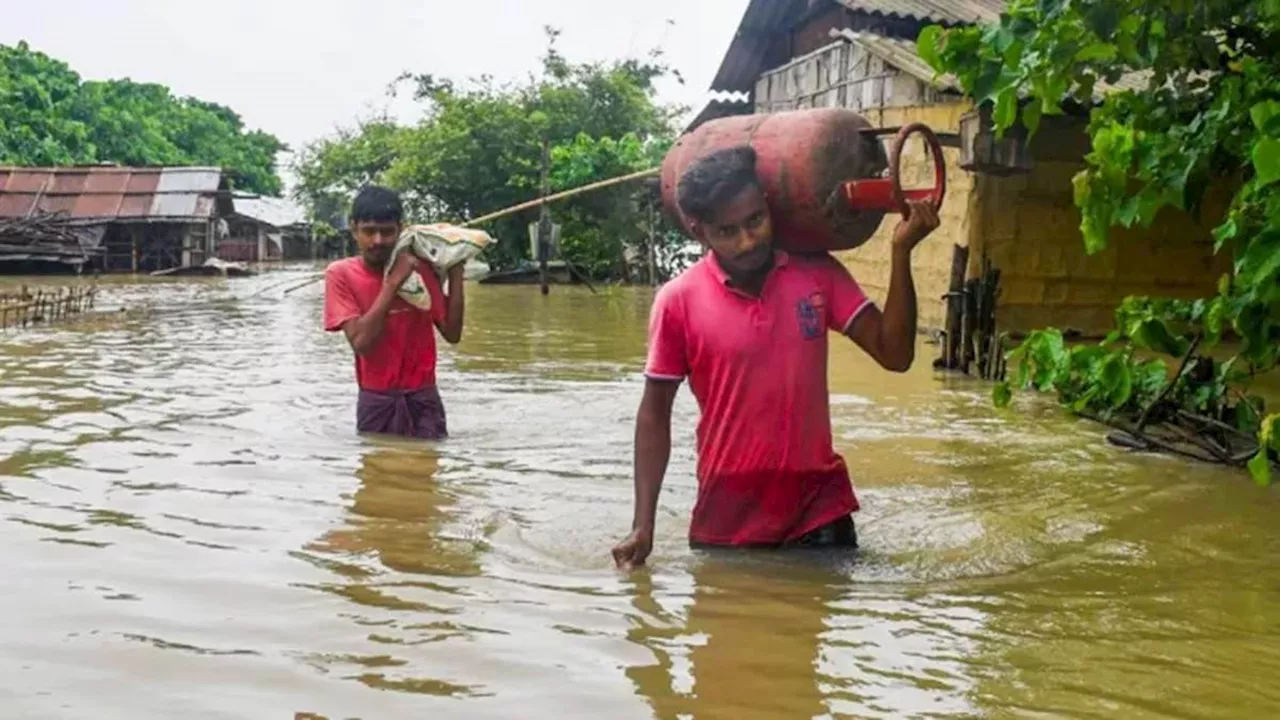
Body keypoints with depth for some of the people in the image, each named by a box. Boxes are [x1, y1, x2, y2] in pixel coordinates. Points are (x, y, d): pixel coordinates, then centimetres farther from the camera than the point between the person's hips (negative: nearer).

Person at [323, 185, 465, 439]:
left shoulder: (421, 268, 2)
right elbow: (360, 341, -18)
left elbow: (452, 334, -2)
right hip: (376, 402, -2)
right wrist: (393, 281, -18)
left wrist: (455, 272, -7)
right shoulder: (340, 274, -6)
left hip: (423, 399, 2)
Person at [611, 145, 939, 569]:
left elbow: (894, 354, -5)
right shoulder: (678, 301, -9)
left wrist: (901, 251, -15)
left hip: (820, 510, 2)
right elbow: (655, 414, -2)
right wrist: (643, 526, -6)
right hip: (726, 520, -1)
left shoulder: (818, 274, -3)